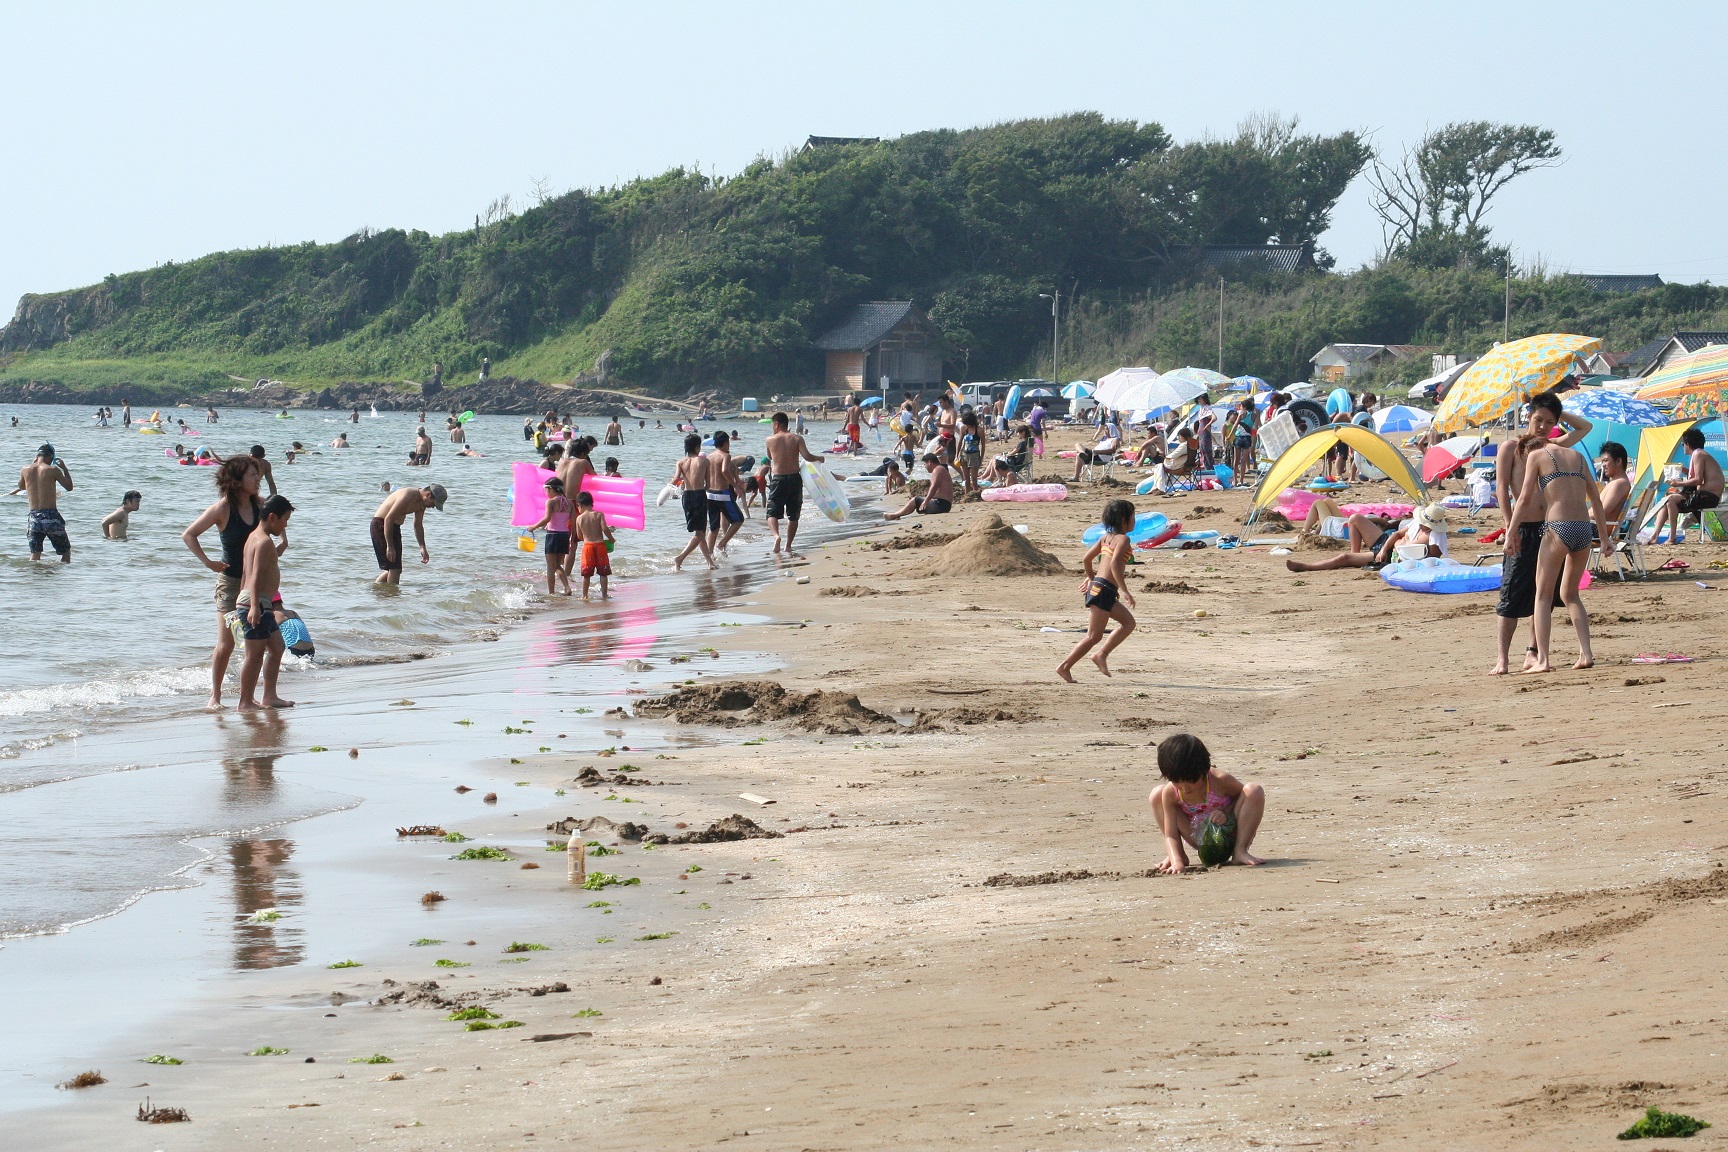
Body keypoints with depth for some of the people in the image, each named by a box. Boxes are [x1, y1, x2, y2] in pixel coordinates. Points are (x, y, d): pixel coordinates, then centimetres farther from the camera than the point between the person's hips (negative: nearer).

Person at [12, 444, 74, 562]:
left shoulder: (25, 470, 3)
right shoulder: (52, 470, -8)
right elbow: (69, 487, 3)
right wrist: (64, 468, 14)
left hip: (34, 516, 3)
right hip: (51, 516, -3)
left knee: (35, 554, 6)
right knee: (66, 551, 12)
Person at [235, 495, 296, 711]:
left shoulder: (255, 537, 15)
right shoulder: (264, 541, -15)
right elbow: (256, 575, -26)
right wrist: (254, 606, -33)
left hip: (262, 605, 11)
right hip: (256, 603, -11)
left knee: (276, 648, 17)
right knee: (255, 654, -8)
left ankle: (269, 697, 22)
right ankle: (245, 702, -5)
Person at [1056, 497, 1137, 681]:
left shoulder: (1106, 537, 15)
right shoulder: (1123, 539, -9)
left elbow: (1086, 559, 18)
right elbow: (1115, 563, -23)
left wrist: (1091, 577, 35)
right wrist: (1124, 591, -23)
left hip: (1096, 585, 10)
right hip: (1104, 590, -10)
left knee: (1128, 622, 15)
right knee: (1094, 636, -7)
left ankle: (1102, 654, 9)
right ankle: (1065, 667, -6)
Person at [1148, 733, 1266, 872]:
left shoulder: (1219, 781, -27)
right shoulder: (1170, 793, -22)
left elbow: (1243, 796, -7)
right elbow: (1171, 836, -22)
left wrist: (1226, 813, -27)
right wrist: (1177, 862, -42)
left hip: (1228, 833, -2)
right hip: (1199, 838, 2)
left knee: (1254, 791, -27)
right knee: (1156, 795, -14)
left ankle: (1240, 851, -17)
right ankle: (1179, 855, -5)